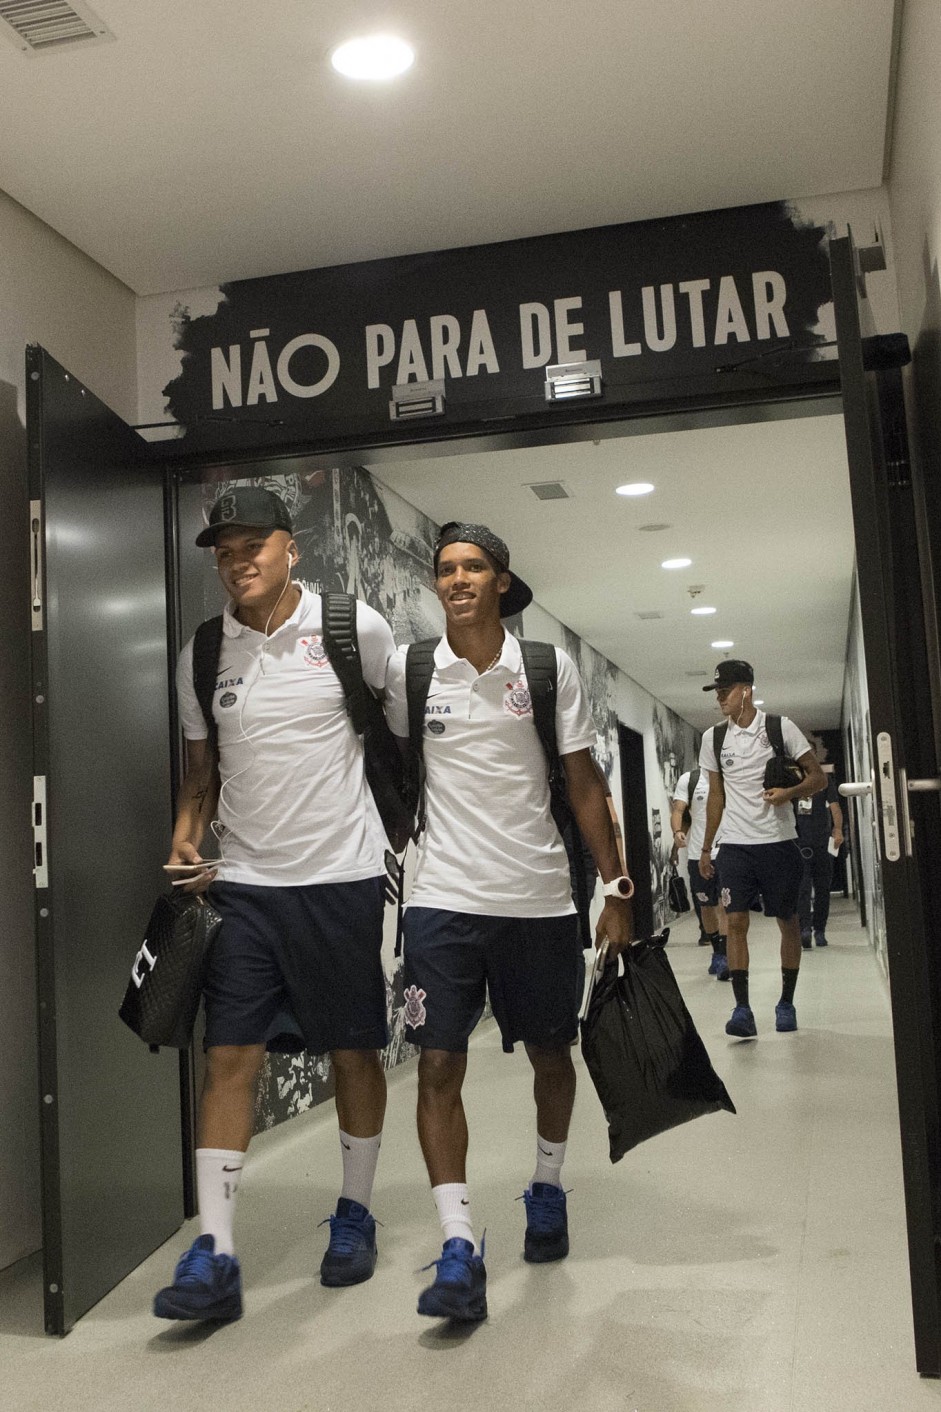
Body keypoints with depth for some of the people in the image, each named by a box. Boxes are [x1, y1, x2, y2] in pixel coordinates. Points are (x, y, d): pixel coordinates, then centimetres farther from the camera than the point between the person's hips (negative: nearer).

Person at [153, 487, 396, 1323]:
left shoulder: (356, 627, -4)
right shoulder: (202, 653, 6)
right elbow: (202, 768, 15)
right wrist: (185, 843, -2)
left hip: (342, 876, -2)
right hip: (243, 881, 2)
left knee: (355, 1052, 9)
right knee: (229, 1056, -2)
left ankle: (355, 1215, 30)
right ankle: (213, 1257, 5)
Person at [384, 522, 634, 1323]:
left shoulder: (550, 668, 0)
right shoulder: (408, 670, 1)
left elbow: (583, 784, 2)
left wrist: (616, 889, -1)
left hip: (539, 895, 1)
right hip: (444, 897, 0)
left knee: (551, 1053, 14)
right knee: (438, 1064, -7)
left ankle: (547, 1189, 39)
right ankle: (459, 1248, 0)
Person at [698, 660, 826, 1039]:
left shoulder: (780, 728, -3)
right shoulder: (713, 738, 6)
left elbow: (818, 777, -1)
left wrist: (789, 792, -21)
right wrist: (706, 847, 13)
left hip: (779, 841, -2)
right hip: (735, 844, 2)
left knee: (788, 922, 7)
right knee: (736, 922, -8)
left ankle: (786, 1003, 20)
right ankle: (742, 1008, -7)